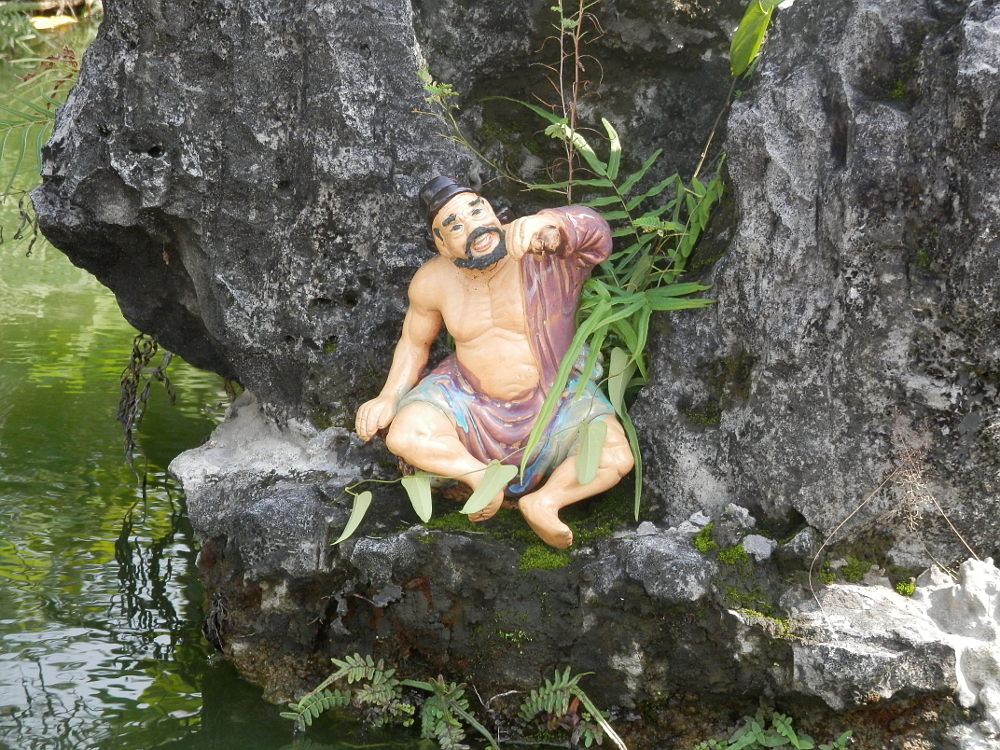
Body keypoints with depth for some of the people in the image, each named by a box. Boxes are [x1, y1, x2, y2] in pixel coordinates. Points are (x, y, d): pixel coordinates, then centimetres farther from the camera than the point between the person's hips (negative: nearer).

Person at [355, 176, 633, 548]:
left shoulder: (541, 256, -23)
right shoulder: (432, 283, -9)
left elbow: (592, 232, -45)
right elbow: (414, 342, 9)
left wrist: (546, 224, -67)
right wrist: (389, 397, -7)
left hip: (556, 397, -2)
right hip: (470, 399, 2)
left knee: (617, 458, -26)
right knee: (402, 436, -25)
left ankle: (544, 501, -7)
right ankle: (479, 473, -5)